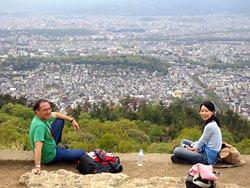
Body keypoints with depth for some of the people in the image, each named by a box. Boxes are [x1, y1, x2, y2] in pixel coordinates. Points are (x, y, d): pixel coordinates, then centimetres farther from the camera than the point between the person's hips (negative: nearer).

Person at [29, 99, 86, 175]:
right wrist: (37, 167, -50)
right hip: (50, 157, -8)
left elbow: (56, 114, 10)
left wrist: (72, 120, 5)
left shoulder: (43, 117, -11)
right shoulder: (39, 126, -38)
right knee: (82, 153, 3)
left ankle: (58, 146, 27)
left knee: (60, 120, 11)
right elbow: (37, 148, -44)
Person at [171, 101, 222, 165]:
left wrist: (192, 148, 5)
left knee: (176, 150, -17)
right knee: (184, 141, 22)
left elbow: (202, 142, -11)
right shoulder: (213, 123, 9)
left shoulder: (210, 126, -22)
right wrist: (191, 146, 7)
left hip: (207, 157, -11)